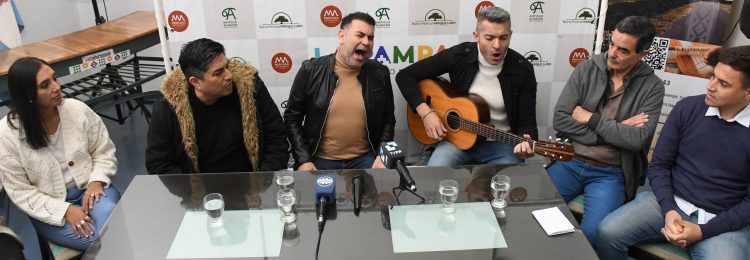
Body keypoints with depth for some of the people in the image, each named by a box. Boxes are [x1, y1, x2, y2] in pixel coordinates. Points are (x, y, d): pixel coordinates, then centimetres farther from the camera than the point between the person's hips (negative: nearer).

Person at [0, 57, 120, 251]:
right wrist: (65, 210, -19)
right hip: (50, 208, -2)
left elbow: (104, 152, 3)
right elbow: (20, 191, -9)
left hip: (90, 188, 2)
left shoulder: (77, 109, -6)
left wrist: (96, 182, -16)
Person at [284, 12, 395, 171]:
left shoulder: (380, 74, 0)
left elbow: (388, 120, 8)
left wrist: (382, 156, -5)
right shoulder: (311, 71, -6)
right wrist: (303, 160, -8)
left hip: (365, 159, 2)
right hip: (320, 161, -2)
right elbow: (292, 118, -1)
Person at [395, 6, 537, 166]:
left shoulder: (523, 70, -9)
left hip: (502, 143, 2)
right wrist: (426, 112, -18)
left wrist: (526, 141, -29)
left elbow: (527, 121, -6)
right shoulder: (459, 55, -10)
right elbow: (405, 76, -7)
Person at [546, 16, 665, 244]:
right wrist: (616, 131, -11)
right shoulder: (586, 69, 2)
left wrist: (590, 119, -10)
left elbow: (637, 139, -17)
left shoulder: (652, 87, -3)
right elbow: (559, 121, -8)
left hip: (611, 174, -2)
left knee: (593, 233, -26)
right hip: (570, 161, 2)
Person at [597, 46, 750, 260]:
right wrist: (669, 210, -13)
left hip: (724, 221, -1)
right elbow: (659, 165, 2)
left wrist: (703, 231, -15)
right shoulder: (687, 108, -2)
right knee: (608, 232, -19)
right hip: (672, 202, 2)